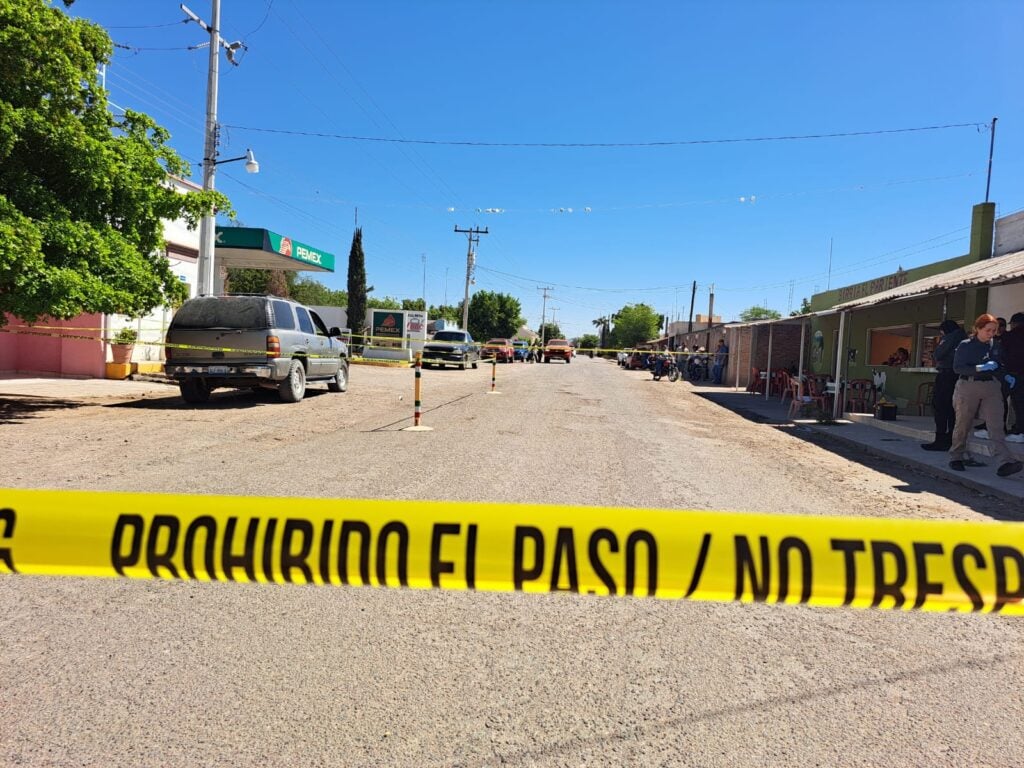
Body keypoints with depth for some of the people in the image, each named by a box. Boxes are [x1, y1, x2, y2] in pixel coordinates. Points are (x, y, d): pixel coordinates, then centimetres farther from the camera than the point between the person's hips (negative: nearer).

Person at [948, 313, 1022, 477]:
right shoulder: (965, 345, -5)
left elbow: (998, 367, 22)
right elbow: (957, 367, -14)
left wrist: (1006, 376, 3)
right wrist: (980, 368, -25)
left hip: (992, 389, 4)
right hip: (968, 387, -4)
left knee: (996, 426, -8)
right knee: (963, 425, 6)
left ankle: (1005, 462, -16)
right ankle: (956, 457, 22)